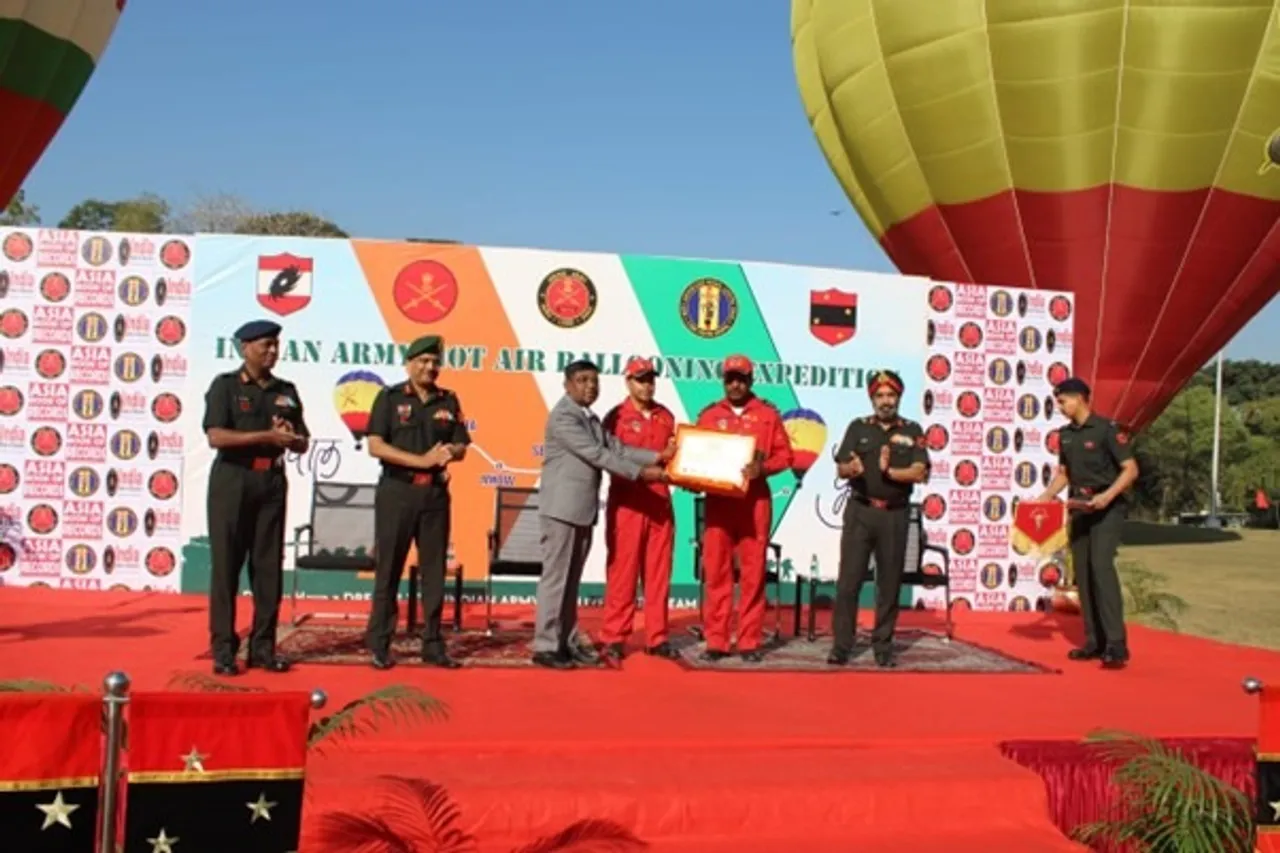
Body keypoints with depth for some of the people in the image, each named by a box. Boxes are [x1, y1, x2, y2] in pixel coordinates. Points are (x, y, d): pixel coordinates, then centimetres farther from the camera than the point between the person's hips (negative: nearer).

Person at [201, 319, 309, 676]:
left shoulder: (286, 391, 12)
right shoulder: (225, 385, -1)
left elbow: (303, 444, 13)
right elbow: (216, 436, -14)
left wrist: (291, 438, -10)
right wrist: (267, 436, -18)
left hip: (272, 482, 5)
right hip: (232, 481, -4)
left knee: (269, 566, 4)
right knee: (226, 565, -2)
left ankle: (263, 647, 10)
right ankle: (223, 649, 2)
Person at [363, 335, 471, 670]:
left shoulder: (448, 401, 11)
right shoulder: (389, 397, 0)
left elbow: (462, 447, 10)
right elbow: (375, 446, -9)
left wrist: (449, 451, -15)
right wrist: (421, 460, -17)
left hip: (435, 493, 4)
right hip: (396, 492, -3)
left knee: (434, 571, 5)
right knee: (388, 571, 0)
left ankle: (433, 645, 12)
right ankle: (379, 645, 7)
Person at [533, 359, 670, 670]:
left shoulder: (591, 419, 17)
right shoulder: (563, 417, -13)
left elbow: (616, 449, 10)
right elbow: (596, 455, -18)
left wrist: (656, 457, -1)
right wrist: (640, 473, -17)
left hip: (584, 509, 9)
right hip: (562, 509, -9)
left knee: (572, 580, 11)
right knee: (555, 578, -6)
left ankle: (567, 642, 16)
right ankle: (545, 646, -2)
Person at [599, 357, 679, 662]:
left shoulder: (666, 416, 12)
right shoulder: (616, 417, -3)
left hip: (660, 503, 5)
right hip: (627, 503, -5)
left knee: (658, 572, 7)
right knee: (622, 571, -1)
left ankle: (657, 638, 14)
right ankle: (614, 637, 5)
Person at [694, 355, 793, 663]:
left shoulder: (768, 413, 6)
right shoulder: (709, 415, 11)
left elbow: (784, 454, 3)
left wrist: (763, 467, -16)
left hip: (755, 501, -1)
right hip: (718, 501, 1)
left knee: (753, 572, 1)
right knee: (716, 571, 0)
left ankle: (750, 642, 8)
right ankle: (716, 641, 6)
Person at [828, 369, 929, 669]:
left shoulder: (912, 431, 7)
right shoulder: (858, 427, 7)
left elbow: (920, 473, -4)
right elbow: (840, 469, -1)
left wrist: (889, 471, -17)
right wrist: (852, 468, -24)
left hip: (895, 515, 1)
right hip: (860, 511, 0)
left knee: (890, 583, 5)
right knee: (849, 579, -4)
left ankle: (883, 647, 14)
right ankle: (841, 646, 0)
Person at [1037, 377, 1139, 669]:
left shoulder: (1106, 429, -11)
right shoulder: (1066, 434, 10)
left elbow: (1131, 469, -13)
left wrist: (1108, 495, -26)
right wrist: (1045, 497, 5)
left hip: (1106, 510, -7)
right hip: (1079, 510, 7)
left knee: (1101, 566, -20)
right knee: (1083, 573, 5)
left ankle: (1116, 644, -21)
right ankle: (1095, 642, 12)